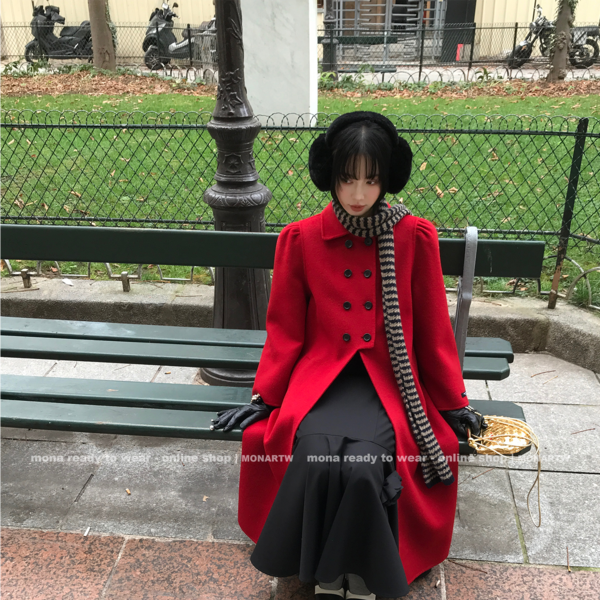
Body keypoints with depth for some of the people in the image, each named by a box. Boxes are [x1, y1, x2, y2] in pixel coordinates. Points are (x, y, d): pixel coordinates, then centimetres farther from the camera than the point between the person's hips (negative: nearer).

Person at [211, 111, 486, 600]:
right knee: (316, 461, -27)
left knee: (363, 467, -27)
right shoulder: (300, 239, 0)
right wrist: (264, 397, 3)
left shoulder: (416, 238, -2)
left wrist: (455, 404, 8)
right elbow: (285, 331, 6)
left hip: (389, 381, 0)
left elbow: (433, 330, 5)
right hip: (320, 375, 1)